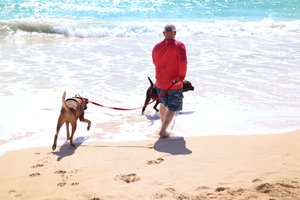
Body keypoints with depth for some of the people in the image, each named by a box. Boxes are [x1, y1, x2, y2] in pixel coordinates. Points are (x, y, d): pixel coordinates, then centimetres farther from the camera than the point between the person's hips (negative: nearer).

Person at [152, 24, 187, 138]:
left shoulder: (156, 47, 3)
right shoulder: (179, 46, -14)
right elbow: (183, 62, -28)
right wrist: (181, 77, -18)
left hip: (160, 82, 5)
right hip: (175, 84, -5)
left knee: (163, 104, 27)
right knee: (173, 108, 7)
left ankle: (163, 124, 41)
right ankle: (163, 130, 0)